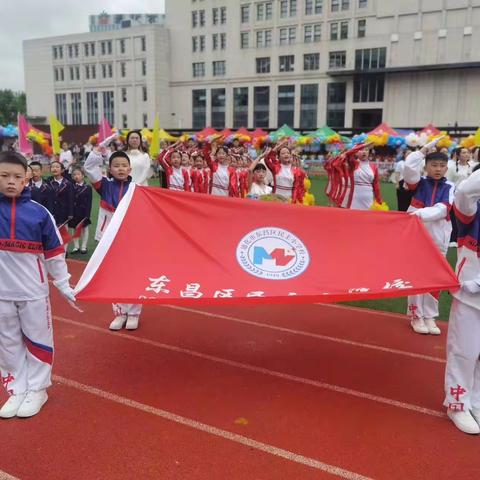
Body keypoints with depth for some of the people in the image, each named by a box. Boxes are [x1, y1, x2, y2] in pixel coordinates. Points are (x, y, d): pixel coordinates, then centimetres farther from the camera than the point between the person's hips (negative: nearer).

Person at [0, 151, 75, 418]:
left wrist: (64, 285, 4)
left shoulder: (38, 212, -5)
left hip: (33, 290, -1)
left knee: (38, 340, 10)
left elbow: (55, 252, 1)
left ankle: (37, 390, 27)